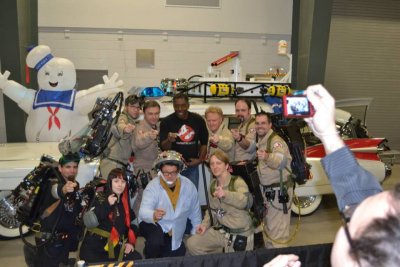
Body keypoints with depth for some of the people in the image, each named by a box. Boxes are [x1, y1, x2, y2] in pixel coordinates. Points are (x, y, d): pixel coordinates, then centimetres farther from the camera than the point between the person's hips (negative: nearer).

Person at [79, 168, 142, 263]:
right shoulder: (100, 198, -4)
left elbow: (131, 223, 18)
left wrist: (130, 242, 3)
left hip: (115, 247, 5)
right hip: (94, 248, -4)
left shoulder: (125, 202, 10)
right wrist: (107, 204, -24)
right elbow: (89, 222, -18)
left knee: (137, 259, -13)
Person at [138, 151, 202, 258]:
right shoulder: (153, 186, -21)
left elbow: (195, 211, 4)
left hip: (175, 234, 4)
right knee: (156, 242, -33)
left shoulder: (188, 185, -10)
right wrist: (153, 215, -54)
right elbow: (143, 211, -32)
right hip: (152, 224, -4)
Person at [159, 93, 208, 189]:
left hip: (192, 164, 2)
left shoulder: (198, 120, 1)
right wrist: (169, 140, -31)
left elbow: (204, 142, 11)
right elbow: (163, 147, -10)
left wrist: (200, 159, 0)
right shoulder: (166, 122, -6)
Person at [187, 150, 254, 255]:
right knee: (192, 243, -2)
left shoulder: (238, 182, -17)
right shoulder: (213, 184, 5)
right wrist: (205, 224, -3)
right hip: (220, 230, 6)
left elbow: (243, 201, -38)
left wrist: (225, 194, -56)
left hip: (240, 234, -6)